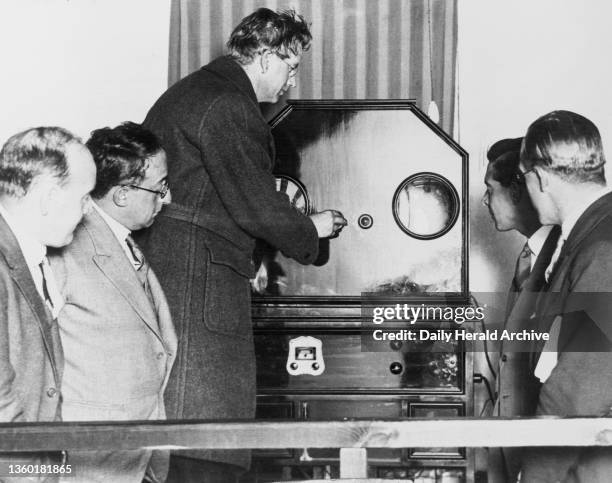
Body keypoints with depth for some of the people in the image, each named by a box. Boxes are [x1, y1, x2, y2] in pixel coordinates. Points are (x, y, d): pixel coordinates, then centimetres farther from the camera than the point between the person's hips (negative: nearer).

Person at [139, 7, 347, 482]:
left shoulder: (188, 92, 22)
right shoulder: (228, 105, -11)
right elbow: (255, 203, -13)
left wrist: (248, 264, 25)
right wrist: (310, 229, 5)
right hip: (200, 280, -11)